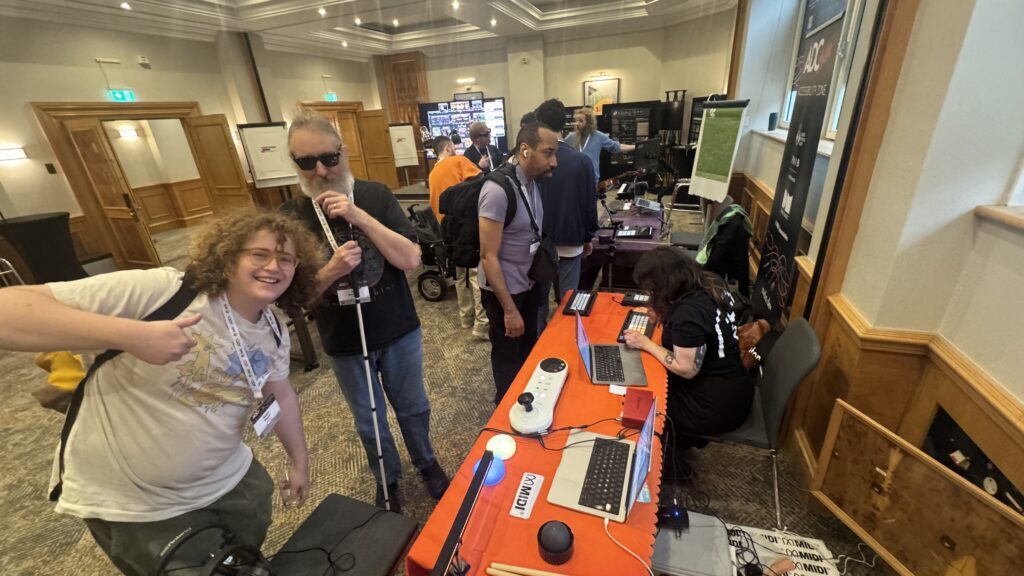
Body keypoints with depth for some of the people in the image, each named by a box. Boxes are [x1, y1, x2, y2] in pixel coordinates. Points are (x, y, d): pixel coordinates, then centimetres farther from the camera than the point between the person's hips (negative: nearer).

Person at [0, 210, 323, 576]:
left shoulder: (274, 332, -7)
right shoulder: (159, 291, -28)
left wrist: (300, 461, 12)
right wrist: (132, 334, -44)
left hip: (230, 482, 6)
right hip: (132, 504, -5)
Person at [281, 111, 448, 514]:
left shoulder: (376, 195, -10)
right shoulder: (290, 217, -8)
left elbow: (411, 259, -18)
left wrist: (359, 216, -27)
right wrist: (331, 271, -27)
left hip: (399, 330, 0)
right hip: (344, 342, 1)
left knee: (413, 407, 20)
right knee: (369, 422, 20)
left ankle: (426, 463, 48)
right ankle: (387, 480, 47)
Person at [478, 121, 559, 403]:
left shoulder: (532, 181, 1)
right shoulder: (498, 189, -25)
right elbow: (488, 256, -24)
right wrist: (509, 309, -21)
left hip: (529, 283, 8)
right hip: (504, 289, -8)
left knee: (528, 351, 23)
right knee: (509, 357, 13)